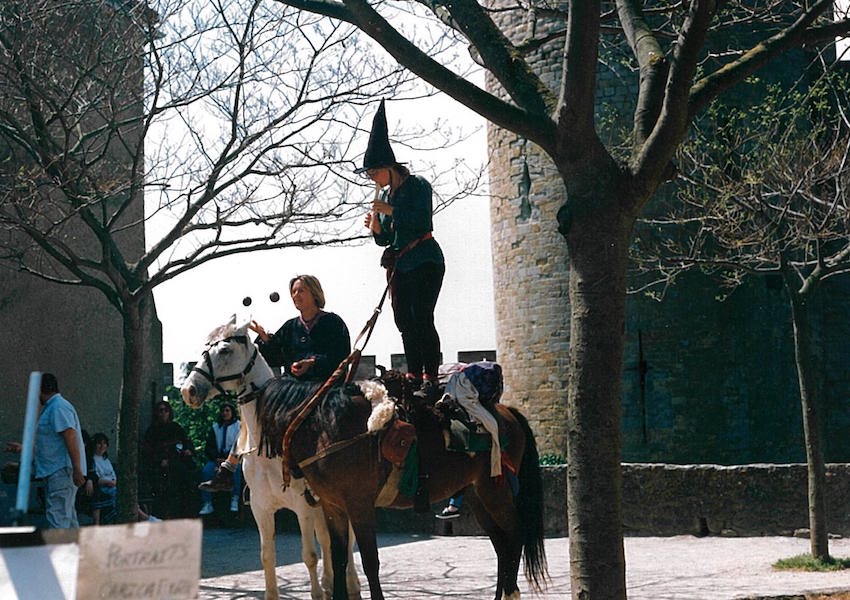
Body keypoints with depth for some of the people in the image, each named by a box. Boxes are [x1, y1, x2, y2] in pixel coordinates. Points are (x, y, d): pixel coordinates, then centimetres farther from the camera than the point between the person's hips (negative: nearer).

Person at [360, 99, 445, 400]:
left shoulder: (418, 186, -7)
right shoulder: (385, 194, 13)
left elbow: (422, 222, -21)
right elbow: (384, 240, 17)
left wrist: (390, 210, -17)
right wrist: (375, 225, -4)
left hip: (424, 261, -8)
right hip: (398, 265, 8)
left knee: (422, 318, -14)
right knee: (404, 321, 6)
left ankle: (430, 380, -16)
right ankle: (414, 376, 11)